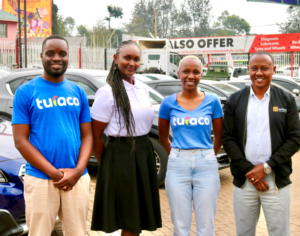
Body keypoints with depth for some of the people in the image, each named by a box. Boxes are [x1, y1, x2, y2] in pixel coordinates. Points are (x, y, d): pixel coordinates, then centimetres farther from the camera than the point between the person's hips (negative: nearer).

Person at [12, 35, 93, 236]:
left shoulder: (78, 92, 9)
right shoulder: (26, 92, -1)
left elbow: (87, 136, 9)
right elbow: (20, 140, -6)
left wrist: (78, 171, -8)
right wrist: (54, 173, -13)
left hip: (78, 179, 3)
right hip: (40, 179, -3)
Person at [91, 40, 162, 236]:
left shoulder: (143, 89, 10)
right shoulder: (107, 93, -11)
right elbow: (95, 135, -10)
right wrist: (106, 165, -3)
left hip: (145, 153, 7)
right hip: (120, 156, -6)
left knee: (139, 218, 12)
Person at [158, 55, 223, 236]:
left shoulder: (212, 101, 1)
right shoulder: (169, 103, 2)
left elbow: (219, 136, 9)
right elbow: (163, 136, 13)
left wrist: (207, 157, 8)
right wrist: (176, 155, 8)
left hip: (206, 166, 0)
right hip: (177, 167, 1)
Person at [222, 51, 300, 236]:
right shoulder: (235, 101, 4)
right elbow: (228, 139, 1)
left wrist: (267, 167, -10)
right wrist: (248, 171, -9)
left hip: (277, 180, -1)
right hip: (243, 180, 1)